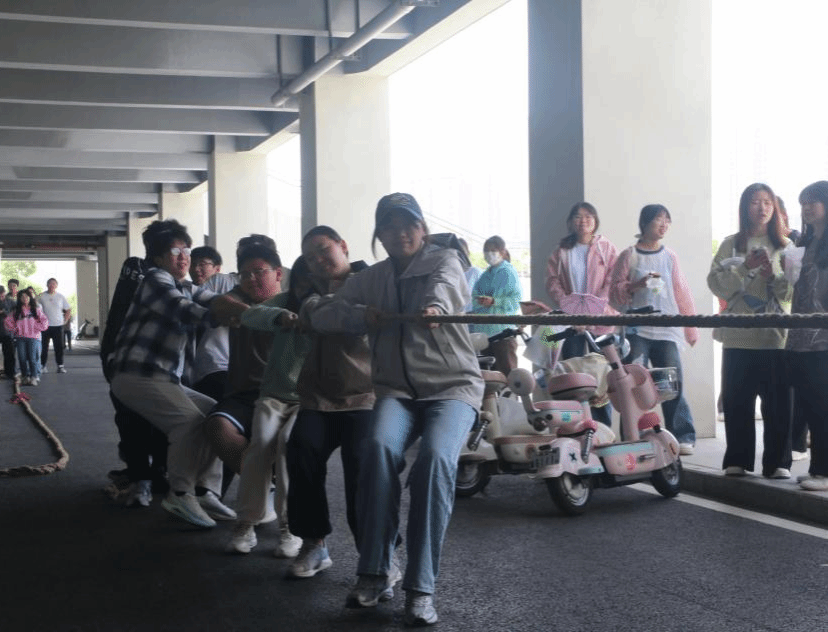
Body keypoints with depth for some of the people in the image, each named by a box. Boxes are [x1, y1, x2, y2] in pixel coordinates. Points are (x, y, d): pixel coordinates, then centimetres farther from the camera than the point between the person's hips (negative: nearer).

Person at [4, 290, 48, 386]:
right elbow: (8, 321, 15)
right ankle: (26, 376, 10)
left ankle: (35, 377, -3)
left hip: (33, 337, -2)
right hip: (20, 337, 2)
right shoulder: (16, 311, 13)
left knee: (33, 358, -8)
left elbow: (44, 321, 5)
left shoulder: (36, 309, 8)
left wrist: (37, 328, -5)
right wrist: (15, 329, 4)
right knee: (22, 358, 1)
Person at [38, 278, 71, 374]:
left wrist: (65, 321, 4)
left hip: (58, 325, 0)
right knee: (44, 347, 1)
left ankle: (60, 366, 4)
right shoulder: (41, 296, 3)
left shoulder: (61, 297, 7)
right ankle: (42, 365, 9)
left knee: (59, 347, -2)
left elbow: (68, 310, 14)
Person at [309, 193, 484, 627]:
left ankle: (420, 588, -25)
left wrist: (435, 305, -47)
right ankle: (376, 570, -19)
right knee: (378, 447, -30)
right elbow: (321, 315, 10)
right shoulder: (371, 279, 14)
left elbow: (443, 285, -23)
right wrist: (361, 315, -10)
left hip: (452, 385, -3)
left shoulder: (444, 260, 2)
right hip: (397, 390, 3)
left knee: (435, 459, -31)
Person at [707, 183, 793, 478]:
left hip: (776, 335, 0)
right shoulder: (731, 244, 9)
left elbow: (794, 290, 2)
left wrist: (774, 274, -14)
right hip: (738, 335, 0)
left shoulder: (785, 246, 9)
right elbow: (716, 284, 0)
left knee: (777, 401, -1)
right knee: (737, 400, 3)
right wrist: (745, 267, -12)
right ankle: (737, 460, 12)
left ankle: (777, 462, 7)